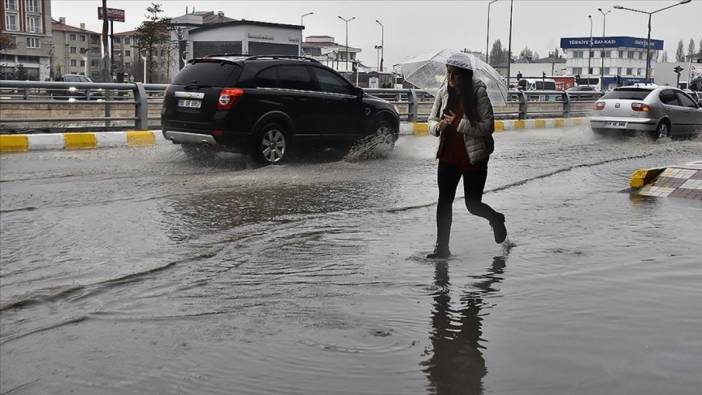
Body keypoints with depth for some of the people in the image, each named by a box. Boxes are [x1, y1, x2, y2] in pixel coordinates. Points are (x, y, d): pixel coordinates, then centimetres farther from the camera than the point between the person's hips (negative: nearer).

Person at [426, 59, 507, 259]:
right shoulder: (443, 93, 2)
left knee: (473, 204, 4)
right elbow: (432, 121, 10)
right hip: (448, 156, 4)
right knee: (444, 201, 1)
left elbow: (488, 127, -17)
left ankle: (496, 219, 37)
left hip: (474, 157, -4)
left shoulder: (478, 93, -13)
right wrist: (438, 126, -14)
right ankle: (442, 246, 12)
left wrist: (459, 124, -23)